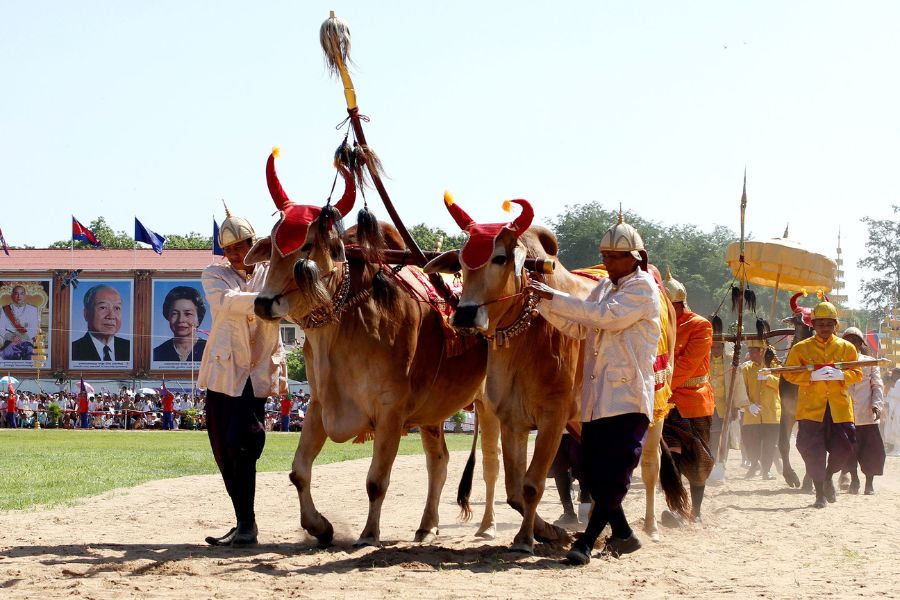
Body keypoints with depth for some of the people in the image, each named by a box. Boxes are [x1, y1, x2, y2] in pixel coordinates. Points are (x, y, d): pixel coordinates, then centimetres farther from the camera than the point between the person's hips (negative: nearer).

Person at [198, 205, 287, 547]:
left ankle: (247, 525, -10)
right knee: (223, 452, 5)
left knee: (241, 446, -16)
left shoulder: (272, 273, 7)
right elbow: (225, 301, -17)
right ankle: (243, 524, 16)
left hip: (257, 373, -3)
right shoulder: (215, 275, 5)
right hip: (221, 373, 3)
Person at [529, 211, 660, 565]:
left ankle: (586, 543, -12)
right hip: (597, 396, 8)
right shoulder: (604, 287, 19)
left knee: (614, 475, -10)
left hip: (628, 396, -8)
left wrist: (554, 297, -18)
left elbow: (606, 316, -19)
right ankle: (623, 535, 21)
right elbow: (578, 327, 14)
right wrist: (543, 303, 0)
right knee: (593, 470, 9)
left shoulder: (643, 287, -6)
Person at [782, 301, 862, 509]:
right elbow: (789, 373, 0)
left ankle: (828, 476, 28)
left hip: (839, 407, 1)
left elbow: (857, 374, 7)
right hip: (811, 407, -1)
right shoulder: (801, 348, 5)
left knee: (843, 447, -2)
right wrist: (812, 376, -16)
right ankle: (820, 493, 7)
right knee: (813, 451, -5)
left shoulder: (846, 347, 10)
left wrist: (841, 375, -15)